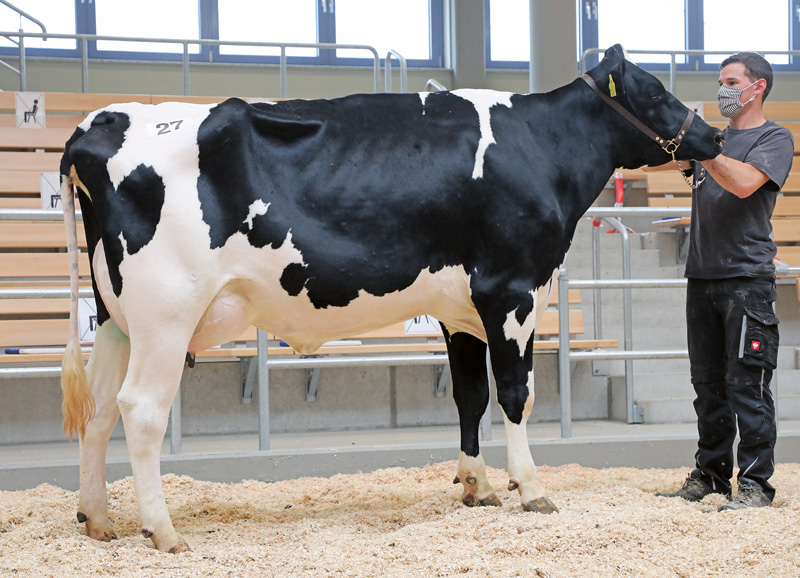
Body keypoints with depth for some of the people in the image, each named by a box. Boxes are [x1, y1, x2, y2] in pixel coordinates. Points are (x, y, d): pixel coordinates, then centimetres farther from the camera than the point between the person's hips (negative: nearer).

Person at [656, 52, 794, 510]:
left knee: (747, 384, -8)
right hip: (702, 276, 6)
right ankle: (711, 476, 17)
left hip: (748, 278, -6)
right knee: (708, 383, 9)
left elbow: (744, 182, -17)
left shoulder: (775, 138, -1)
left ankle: (756, 484, -4)